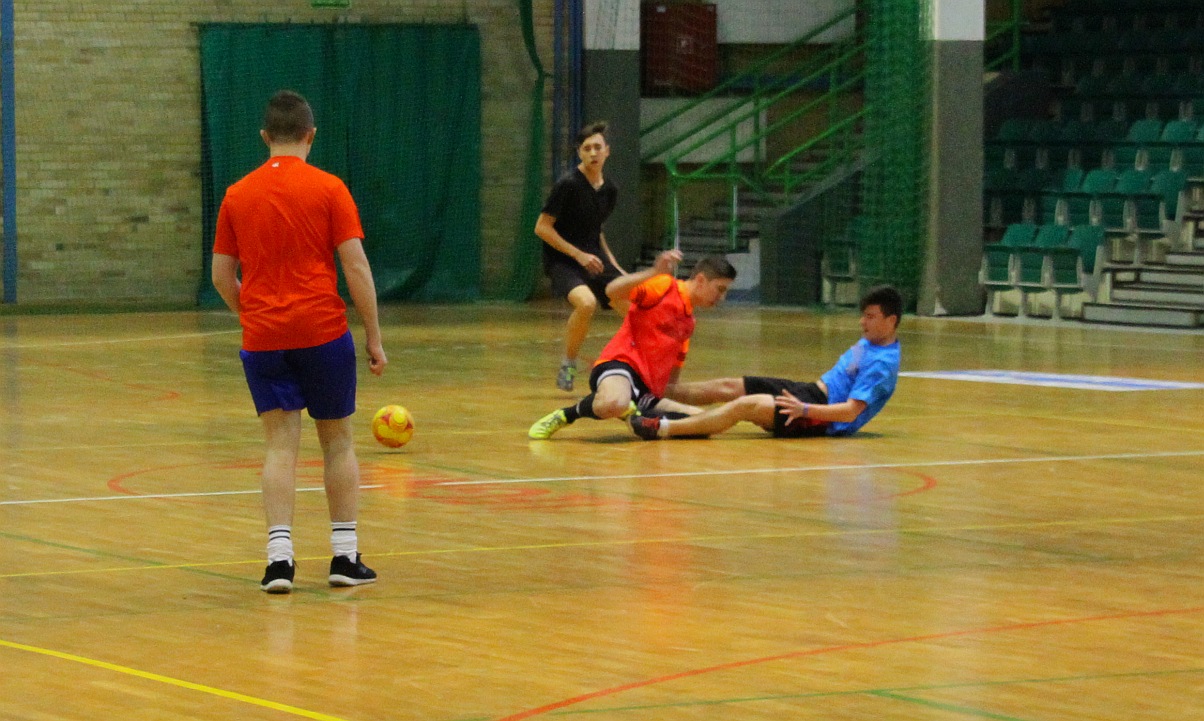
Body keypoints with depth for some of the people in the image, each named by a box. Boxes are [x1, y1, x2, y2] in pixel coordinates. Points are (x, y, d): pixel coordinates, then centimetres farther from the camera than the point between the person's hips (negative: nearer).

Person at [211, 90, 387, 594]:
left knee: (280, 444, 3)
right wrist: (374, 337, 0)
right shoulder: (328, 189, -3)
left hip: (263, 338, 2)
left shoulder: (237, 196, 6)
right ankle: (345, 556, 12)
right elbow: (356, 267, -7)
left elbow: (221, 276, 9)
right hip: (323, 332, -2)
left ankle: (279, 556, -10)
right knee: (337, 440, 11)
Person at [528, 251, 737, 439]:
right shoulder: (664, 286, 1)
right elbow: (612, 291, -15)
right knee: (614, 404, -42)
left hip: (648, 392, 8)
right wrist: (655, 272, -26)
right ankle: (565, 415, -11)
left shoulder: (689, 321, 25)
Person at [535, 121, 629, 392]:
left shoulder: (609, 190, 7)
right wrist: (578, 255, -18)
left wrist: (614, 266, 13)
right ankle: (567, 366, -13)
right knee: (586, 303, -34)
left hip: (594, 260, 7)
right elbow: (542, 227, -13)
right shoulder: (568, 184, -14)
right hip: (562, 261, -7)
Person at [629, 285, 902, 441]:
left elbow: (851, 411, -27)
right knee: (728, 387, 5)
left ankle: (664, 427, -32)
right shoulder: (869, 342, 12)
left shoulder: (882, 365, -19)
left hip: (826, 416, -10)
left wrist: (805, 410, -34)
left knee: (745, 405, -26)